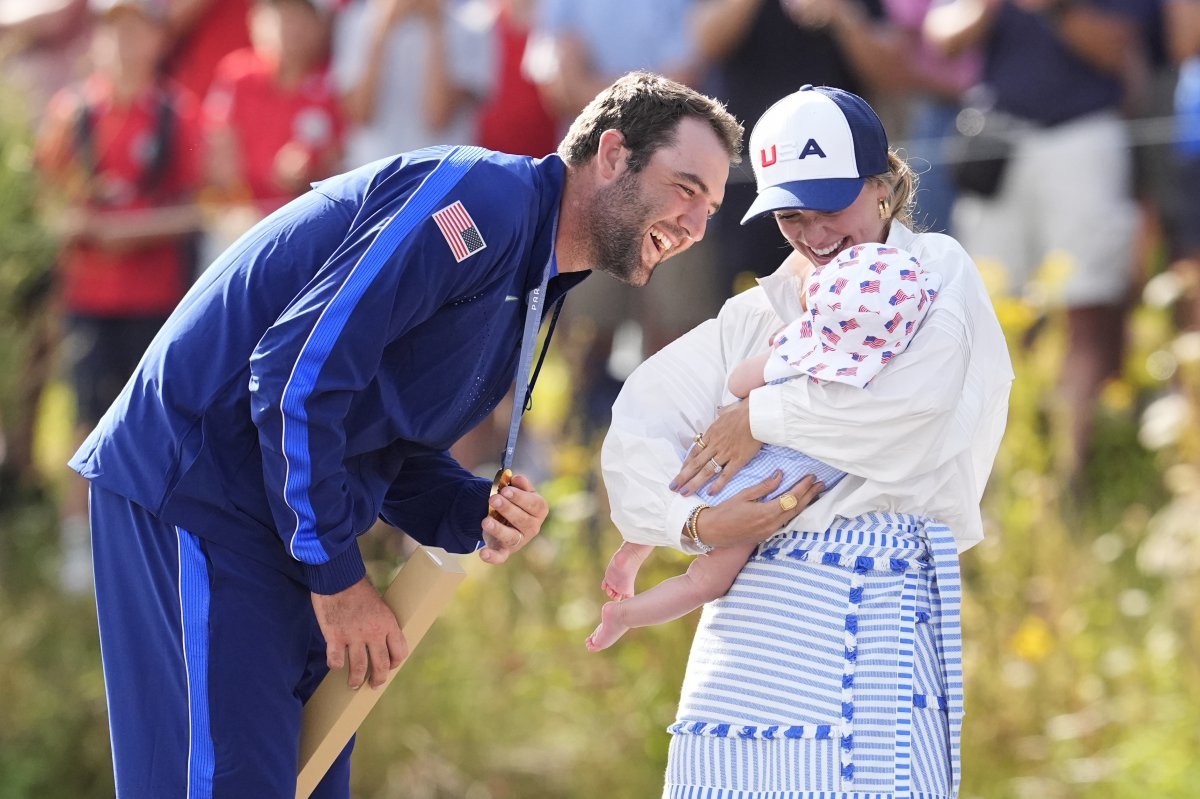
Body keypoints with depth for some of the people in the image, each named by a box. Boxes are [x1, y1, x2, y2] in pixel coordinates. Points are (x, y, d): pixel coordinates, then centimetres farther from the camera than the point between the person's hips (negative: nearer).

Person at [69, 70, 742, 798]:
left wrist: (480, 518, -5)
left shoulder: (532, 291, 16)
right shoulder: (485, 197, -17)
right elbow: (300, 370, -24)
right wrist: (338, 574, -18)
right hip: (195, 485, -10)